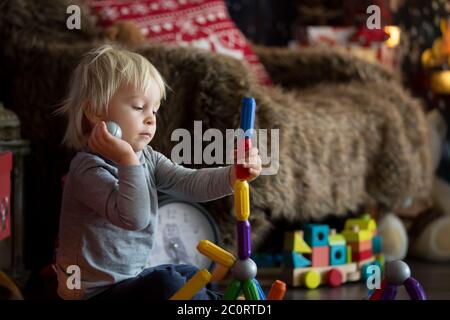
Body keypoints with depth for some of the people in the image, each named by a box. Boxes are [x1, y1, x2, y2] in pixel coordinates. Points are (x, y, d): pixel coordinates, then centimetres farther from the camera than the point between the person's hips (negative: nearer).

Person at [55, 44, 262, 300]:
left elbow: (189, 183, -5)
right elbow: (133, 218, -35)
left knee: (190, 275, 20)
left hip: (131, 278, 10)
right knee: (167, 283, -24)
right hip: (95, 291, -10)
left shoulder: (147, 158, 5)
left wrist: (233, 175, -20)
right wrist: (128, 161, -40)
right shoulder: (90, 168, -23)